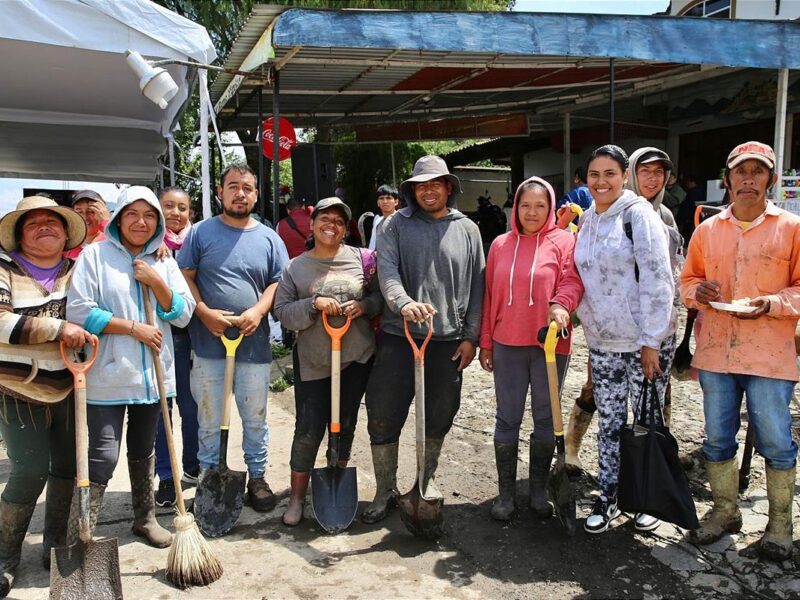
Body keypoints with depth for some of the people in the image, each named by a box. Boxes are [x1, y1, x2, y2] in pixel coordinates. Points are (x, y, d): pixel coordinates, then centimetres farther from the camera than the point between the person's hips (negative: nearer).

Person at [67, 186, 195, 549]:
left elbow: (183, 315, 2)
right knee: (103, 457, -9)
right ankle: (76, 540, 2)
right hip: (107, 376, -4)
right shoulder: (95, 254, -3)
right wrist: (133, 328, -15)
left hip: (153, 375, 5)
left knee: (143, 449, 19)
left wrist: (155, 281, -11)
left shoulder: (164, 263, 9)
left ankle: (145, 518, 35)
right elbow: (78, 310, -13)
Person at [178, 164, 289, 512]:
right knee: (209, 421, 9)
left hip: (254, 344, 1)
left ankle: (257, 477, 28)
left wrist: (258, 310, -13)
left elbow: (278, 283, 5)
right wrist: (205, 313, -14)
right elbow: (184, 277, 0)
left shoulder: (269, 238, 7)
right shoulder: (201, 233, 2)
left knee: (255, 419, 12)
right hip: (208, 343, -1)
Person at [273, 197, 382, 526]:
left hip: (356, 356, 2)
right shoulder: (296, 267, 1)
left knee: (345, 424, 13)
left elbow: (380, 296, 7)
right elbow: (282, 311, -4)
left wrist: (363, 306, -13)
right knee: (309, 429, -2)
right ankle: (297, 496, 15)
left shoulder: (360, 258, 1)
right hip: (312, 360, -1)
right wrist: (314, 304, -18)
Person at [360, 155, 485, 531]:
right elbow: (386, 270, -11)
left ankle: (427, 481, 33)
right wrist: (403, 303, -30)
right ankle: (385, 491, 18)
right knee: (384, 414, 1)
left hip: (448, 339, 2)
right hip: (399, 335, -1)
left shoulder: (467, 230, 8)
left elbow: (477, 286, 8)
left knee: (439, 415, 12)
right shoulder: (397, 225, 3)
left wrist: (471, 336, 3)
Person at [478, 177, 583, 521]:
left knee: (546, 418, 10)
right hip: (507, 346, 2)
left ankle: (539, 490, 24)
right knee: (507, 419, 6)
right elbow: (489, 295, 9)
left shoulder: (564, 241, 0)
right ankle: (506, 492, 18)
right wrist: (485, 343, 8)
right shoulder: (500, 245, 8)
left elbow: (571, 280, -11)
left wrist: (561, 305, -33)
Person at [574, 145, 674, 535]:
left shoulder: (638, 214, -9)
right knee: (609, 421, 11)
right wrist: (589, 328, 12)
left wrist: (651, 342, -15)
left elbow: (657, 280, -14)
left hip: (644, 341, -5)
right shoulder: (586, 220, 10)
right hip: (601, 342, 5)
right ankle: (607, 497, 25)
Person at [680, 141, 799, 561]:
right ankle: (724, 510, 31)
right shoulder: (707, 230, 8)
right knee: (717, 438, 12)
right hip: (715, 351, 3)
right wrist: (698, 291, -6)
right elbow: (688, 279, 15)